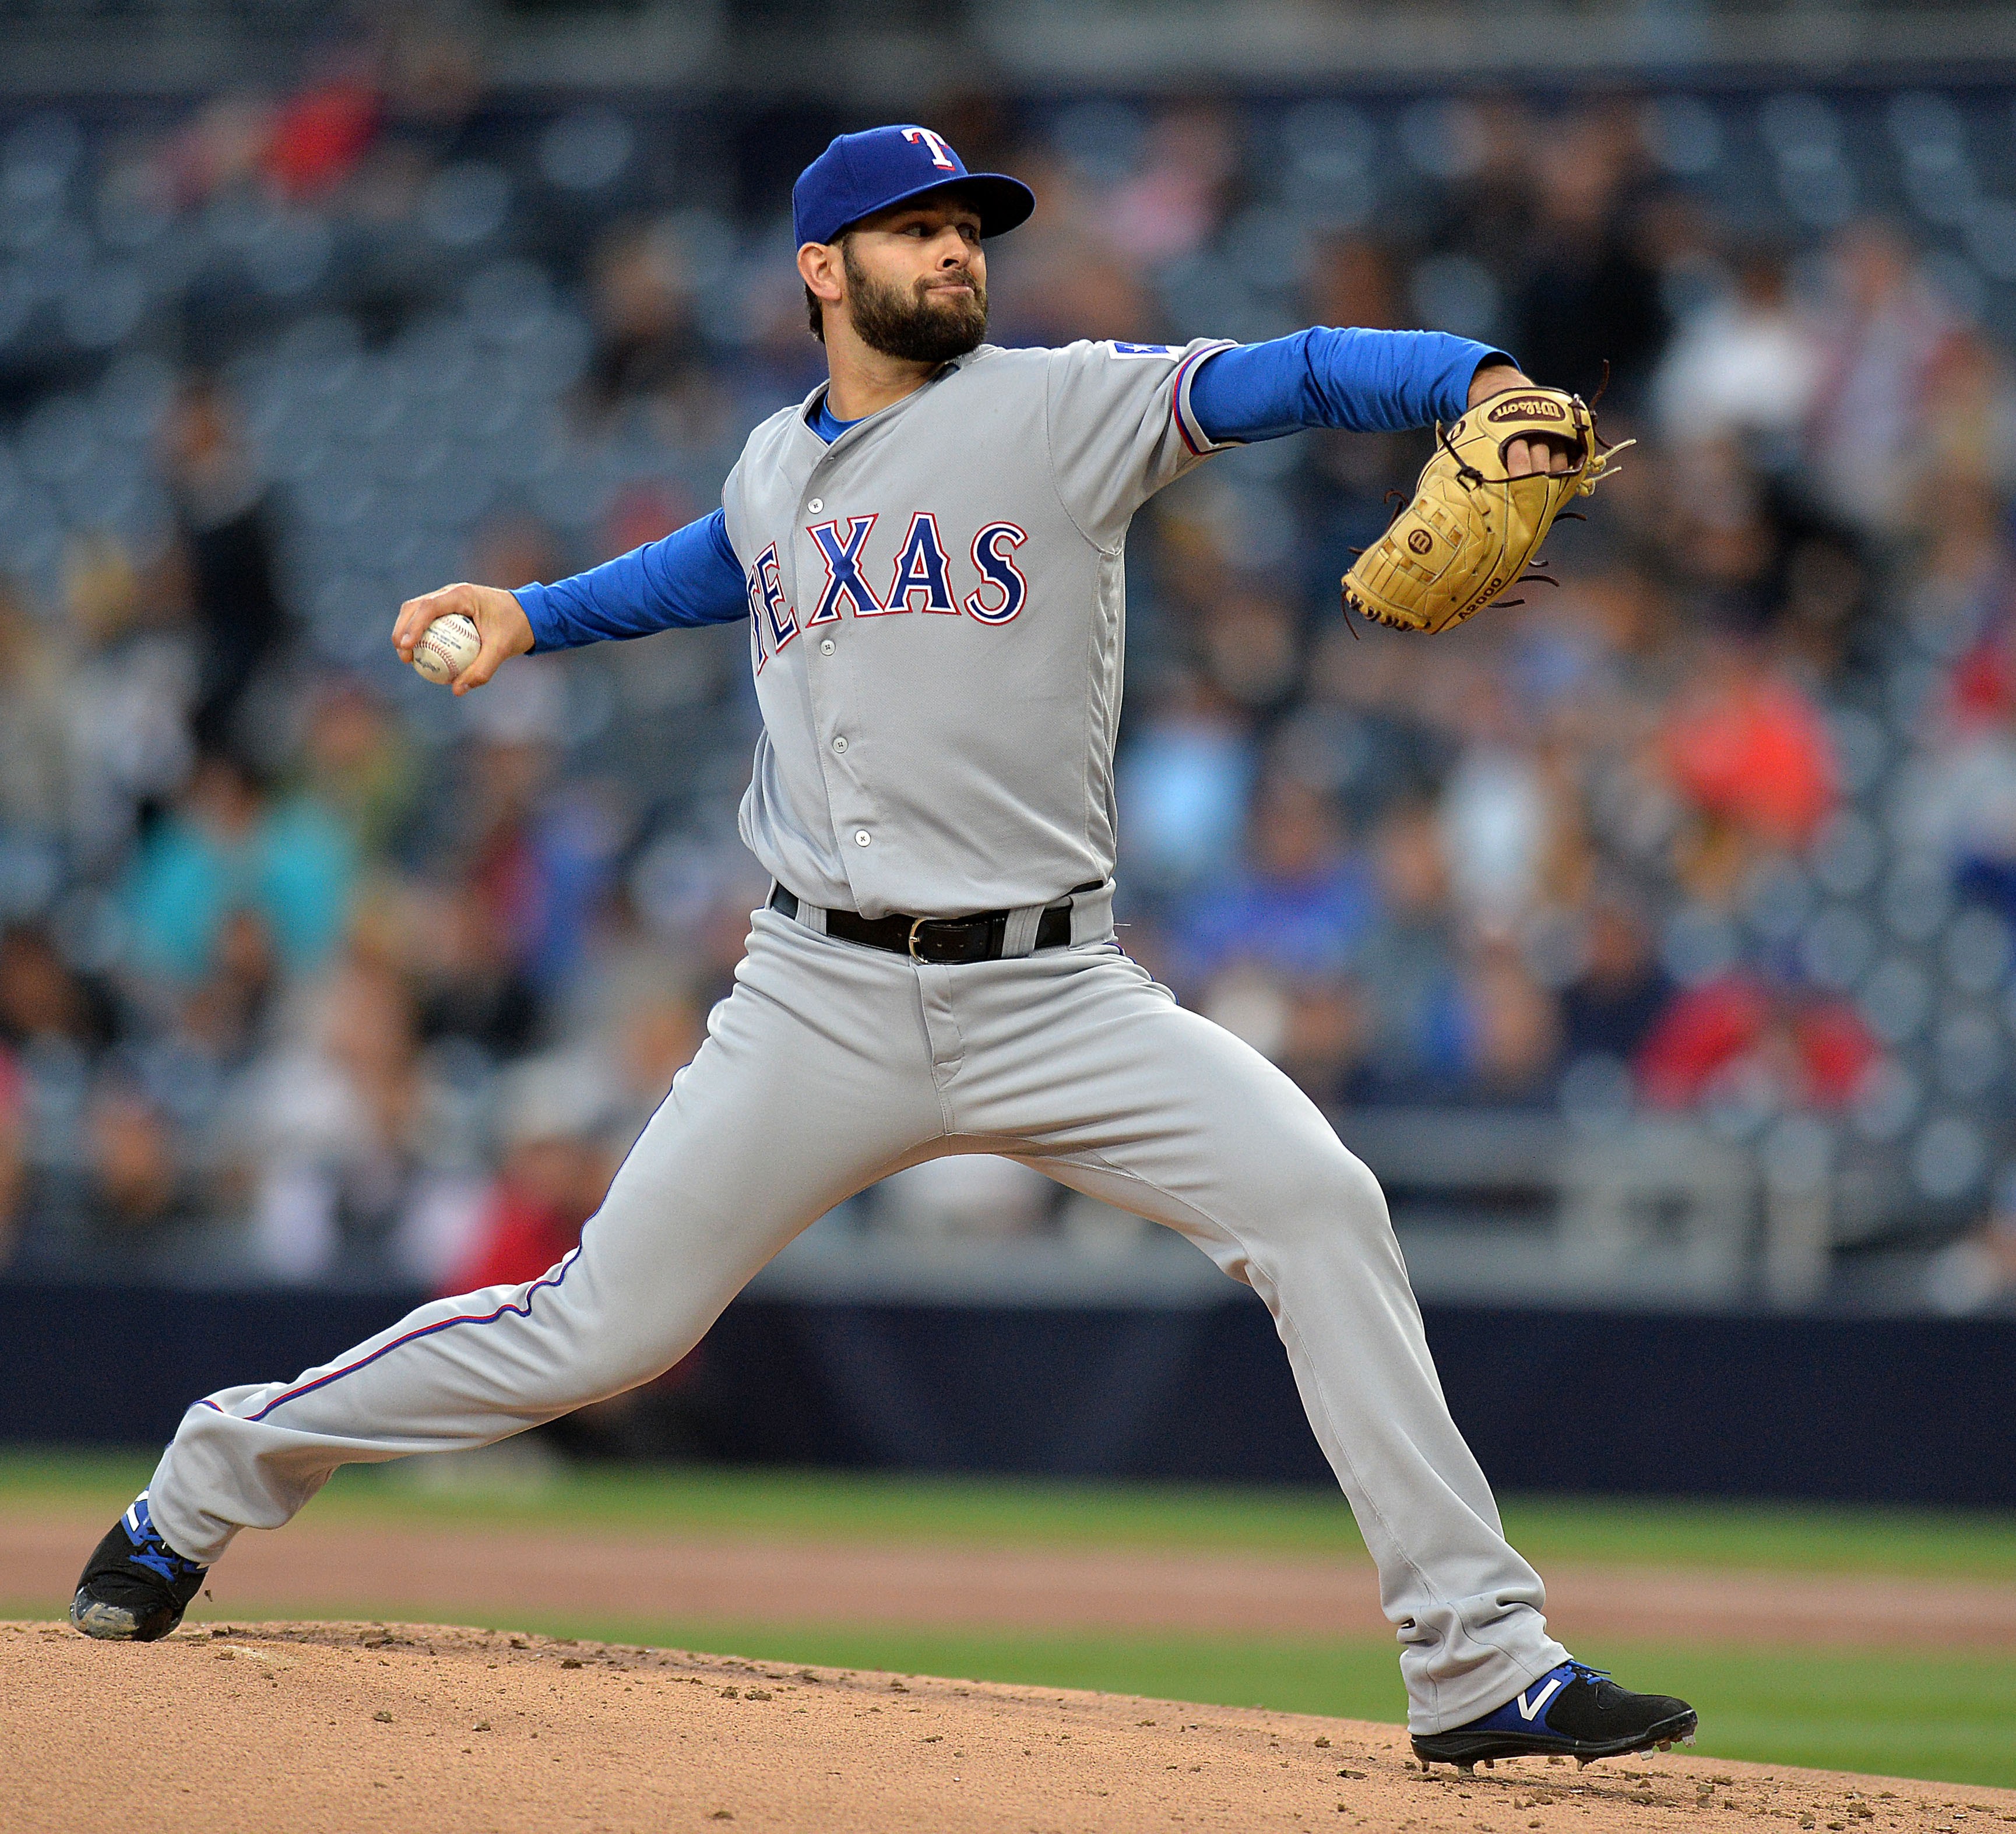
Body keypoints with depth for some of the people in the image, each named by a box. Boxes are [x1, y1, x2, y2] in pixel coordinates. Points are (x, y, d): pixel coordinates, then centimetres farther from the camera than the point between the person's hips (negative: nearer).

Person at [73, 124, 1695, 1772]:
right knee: (602, 1328, 0)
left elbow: (1292, 376, -15)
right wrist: (531, 617, 26)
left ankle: (1480, 1665, -16)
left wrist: (1481, 381, -32)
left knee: (1318, 1206, -21)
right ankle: (213, 1481, 22)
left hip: (1051, 998, -1)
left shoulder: (1064, 410, 0)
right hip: (826, 1001, 1)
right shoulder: (774, 467, 12)